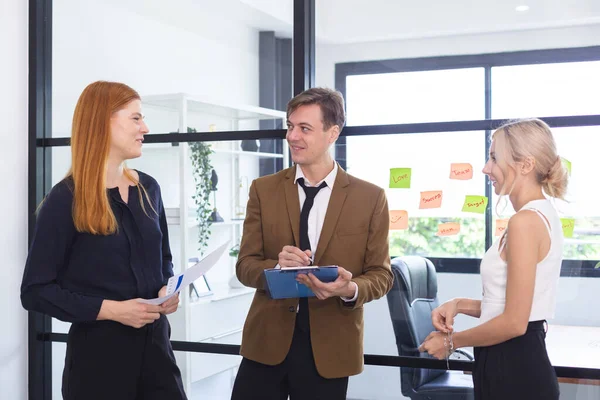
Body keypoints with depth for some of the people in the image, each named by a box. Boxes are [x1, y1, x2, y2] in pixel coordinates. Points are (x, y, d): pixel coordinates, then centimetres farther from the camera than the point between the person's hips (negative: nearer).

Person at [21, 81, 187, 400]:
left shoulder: (148, 189, 8)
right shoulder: (66, 199, -10)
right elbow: (35, 290, -11)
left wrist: (166, 289, -2)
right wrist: (109, 309, -19)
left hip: (154, 340, 5)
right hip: (98, 348, -5)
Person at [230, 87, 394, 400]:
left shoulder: (370, 197, -2)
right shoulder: (263, 190, 3)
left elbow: (381, 275, 0)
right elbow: (245, 266, 2)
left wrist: (350, 289, -21)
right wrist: (277, 266, -20)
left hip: (330, 347, -1)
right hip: (267, 341, 1)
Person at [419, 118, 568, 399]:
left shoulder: (525, 221, -19)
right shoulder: (543, 214, 11)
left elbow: (514, 322, -21)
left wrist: (451, 341, -8)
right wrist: (461, 305, 5)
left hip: (513, 370, -9)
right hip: (523, 362, 9)